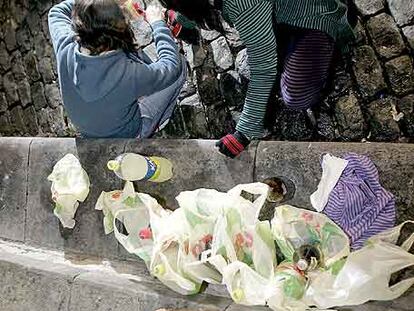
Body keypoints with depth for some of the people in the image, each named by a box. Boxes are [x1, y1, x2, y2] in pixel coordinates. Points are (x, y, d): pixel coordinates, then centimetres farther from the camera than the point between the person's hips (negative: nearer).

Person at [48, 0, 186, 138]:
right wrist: (157, 23, -12)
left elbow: (56, 11, -3)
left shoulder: (65, 50, -28)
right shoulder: (127, 74, -42)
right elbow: (172, 64, -22)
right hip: (127, 134, -4)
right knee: (180, 66, 3)